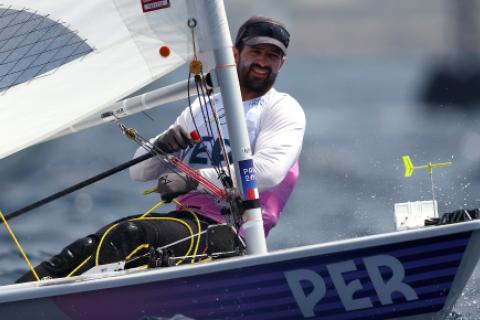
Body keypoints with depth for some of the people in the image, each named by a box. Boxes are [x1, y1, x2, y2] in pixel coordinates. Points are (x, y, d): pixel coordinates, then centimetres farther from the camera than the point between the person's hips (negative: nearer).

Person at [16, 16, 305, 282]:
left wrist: (194, 179, -22)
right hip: (186, 219, 6)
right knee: (92, 245, -20)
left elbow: (268, 171, -16)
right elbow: (139, 172, 22)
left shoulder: (284, 109, 6)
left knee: (130, 234, -31)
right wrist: (160, 146, -3)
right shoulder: (202, 108, 26)